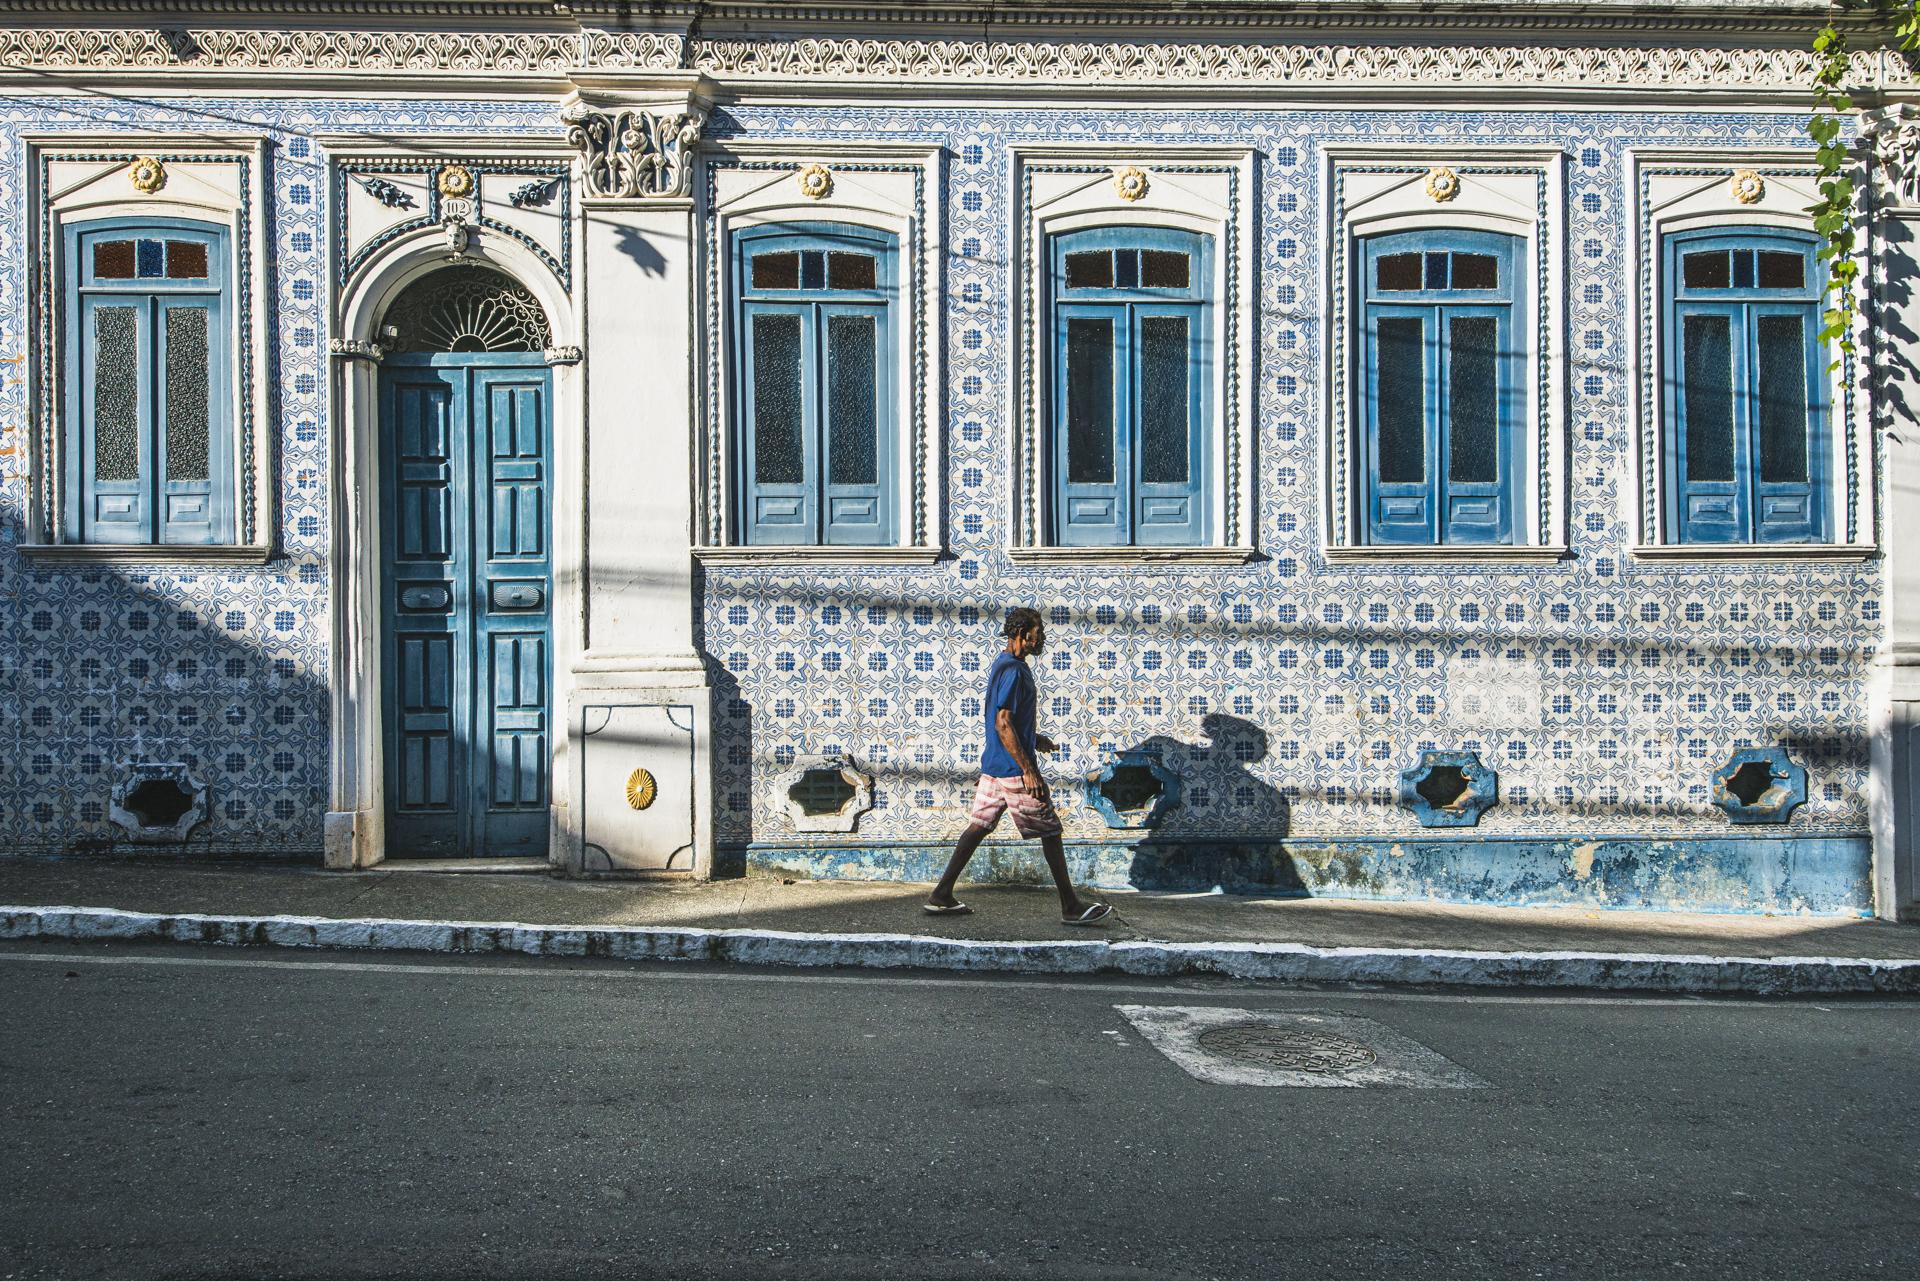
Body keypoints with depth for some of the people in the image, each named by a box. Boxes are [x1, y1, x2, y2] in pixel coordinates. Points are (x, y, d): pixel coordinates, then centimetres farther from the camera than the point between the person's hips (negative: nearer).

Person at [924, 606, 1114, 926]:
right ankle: (1071, 907, 4)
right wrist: (1028, 770, -24)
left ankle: (941, 896, 12)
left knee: (979, 826, 12)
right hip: (1014, 768, -10)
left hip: (993, 766, 10)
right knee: (1050, 831, -2)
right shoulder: (1014, 671, -18)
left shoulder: (1001, 664, 14)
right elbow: (1003, 724, -24)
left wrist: (1033, 740, 24)